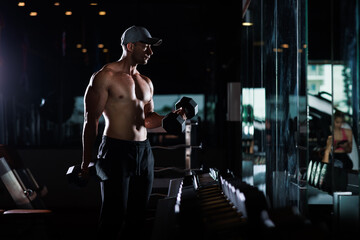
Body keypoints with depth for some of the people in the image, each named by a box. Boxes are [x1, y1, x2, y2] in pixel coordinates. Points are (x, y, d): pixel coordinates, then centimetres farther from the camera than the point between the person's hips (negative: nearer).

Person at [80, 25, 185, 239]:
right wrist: (86, 162, -12)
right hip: (116, 151, -7)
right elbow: (91, 120, -8)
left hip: (144, 152, 7)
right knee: (114, 215, -6)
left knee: (137, 216, 9)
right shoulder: (105, 77, -6)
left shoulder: (146, 83, 16)